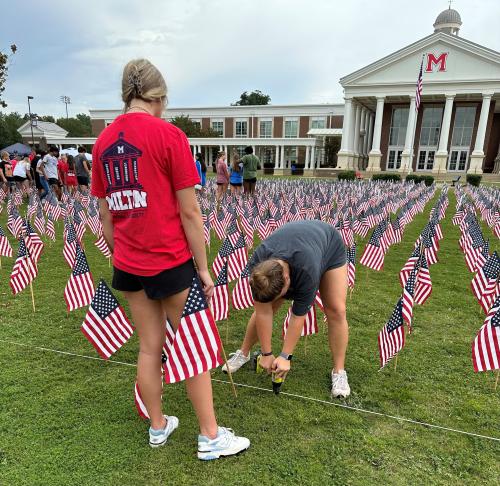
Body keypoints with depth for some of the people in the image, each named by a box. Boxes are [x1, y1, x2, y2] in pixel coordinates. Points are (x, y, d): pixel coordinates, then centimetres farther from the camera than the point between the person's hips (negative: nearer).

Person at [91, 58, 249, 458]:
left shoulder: (103, 141, 7)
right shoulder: (169, 135, -11)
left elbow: (105, 215, 10)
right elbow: (189, 212, -13)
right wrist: (203, 269, -6)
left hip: (129, 266, 6)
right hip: (171, 261, -5)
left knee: (150, 347, 18)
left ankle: (158, 427, 35)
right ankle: (211, 438, 23)